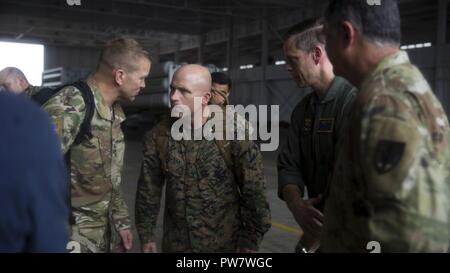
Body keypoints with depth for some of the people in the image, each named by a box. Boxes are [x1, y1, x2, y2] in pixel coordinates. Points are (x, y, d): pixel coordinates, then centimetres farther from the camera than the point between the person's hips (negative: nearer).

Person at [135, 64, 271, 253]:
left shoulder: (234, 135, -15)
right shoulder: (158, 137, -5)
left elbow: (253, 192, -10)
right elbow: (148, 190, 4)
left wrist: (250, 242, -8)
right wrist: (146, 235, 7)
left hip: (224, 243, -3)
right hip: (175, 244, 3)